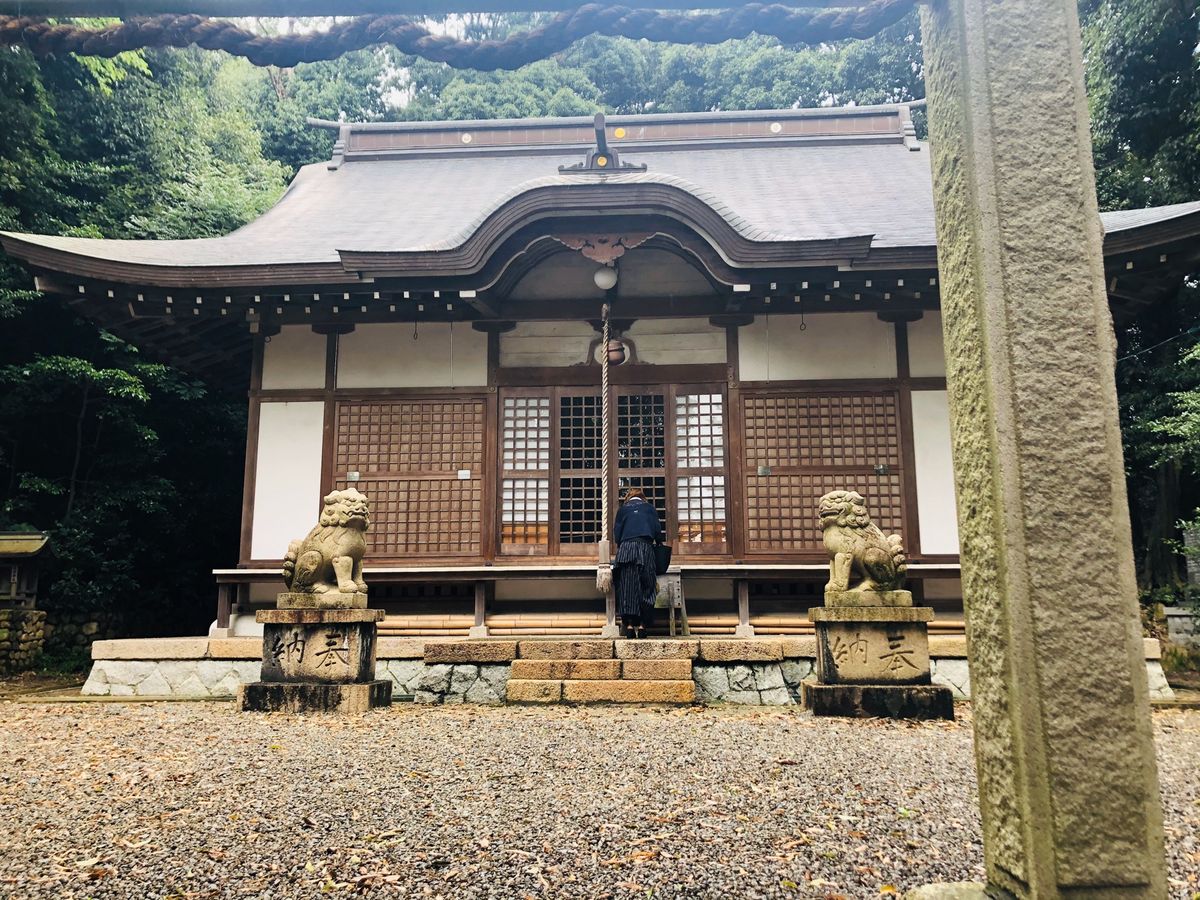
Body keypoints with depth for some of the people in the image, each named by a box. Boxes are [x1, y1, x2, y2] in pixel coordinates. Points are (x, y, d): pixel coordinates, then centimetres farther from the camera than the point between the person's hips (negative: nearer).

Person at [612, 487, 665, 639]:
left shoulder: (623, 509, 16)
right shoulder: (649, 508, 15)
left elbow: (617, 531, 12)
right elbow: (657, 529, 11)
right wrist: (659, 542, 25)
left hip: (625, 549, 1)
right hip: (645, 548, 0)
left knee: (627, 588, 0)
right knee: (645, 588, 2)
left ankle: (629, 625, -7)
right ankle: (642, 625, -5)